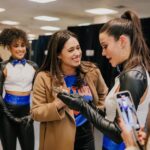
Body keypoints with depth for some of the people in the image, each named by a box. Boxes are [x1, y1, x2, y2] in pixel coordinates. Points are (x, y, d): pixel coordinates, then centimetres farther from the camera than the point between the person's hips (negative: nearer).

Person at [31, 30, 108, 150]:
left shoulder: (92, 71, -3)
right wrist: (57, 105, -26)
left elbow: (103, 94, 16)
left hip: (85, 134, 3)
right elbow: (36, 113, -12)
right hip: (58, 140, -2)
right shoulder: (44, 78, -12)